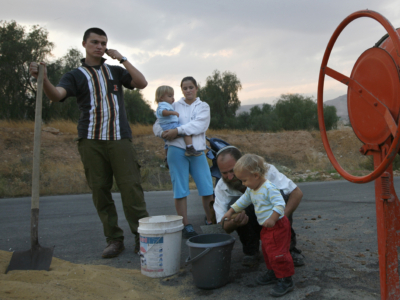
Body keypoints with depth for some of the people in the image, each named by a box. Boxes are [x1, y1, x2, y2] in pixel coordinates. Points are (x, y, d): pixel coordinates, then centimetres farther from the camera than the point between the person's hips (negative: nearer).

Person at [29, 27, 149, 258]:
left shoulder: (116, 72, 19)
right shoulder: (76, 75, 11)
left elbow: (142, 83, 6)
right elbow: (57, 95, -8)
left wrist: (122, 59, 5)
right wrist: (43, 79, -28)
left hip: (120, 139, 0)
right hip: (91, 141, 0)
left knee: (131, 189, -6)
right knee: (100, 191, 1)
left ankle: (142, 237, 1)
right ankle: (114, 239, 12)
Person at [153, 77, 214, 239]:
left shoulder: (203, 106, 12)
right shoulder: (174, 106, 11)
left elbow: (199, 125, -7)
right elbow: (157, 125, 7)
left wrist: (177, 130, -17)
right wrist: (164, 133, -15)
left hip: (197, 151, 1)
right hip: (177, 150, -1)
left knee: (207, 188, 1)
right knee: (180, 190, 0)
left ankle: (210, 221, 18)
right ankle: (186, 226, 7)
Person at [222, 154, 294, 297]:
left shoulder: (269, 188, -23)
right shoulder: (251, 190, 8)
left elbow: (280, 203, -29)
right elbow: (243, 201, 22)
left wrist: (272, 218, -38)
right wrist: (231, 211, 24)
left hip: (278, 226, -10)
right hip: (266, 227, 10)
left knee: (277, 253, -8)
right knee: (267, 251, 20)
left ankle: (286, 280, 4)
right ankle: (273, 273, 37)